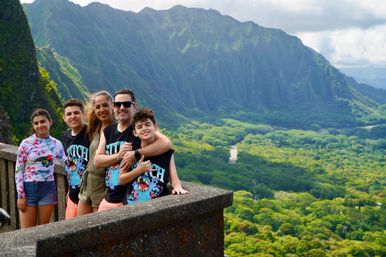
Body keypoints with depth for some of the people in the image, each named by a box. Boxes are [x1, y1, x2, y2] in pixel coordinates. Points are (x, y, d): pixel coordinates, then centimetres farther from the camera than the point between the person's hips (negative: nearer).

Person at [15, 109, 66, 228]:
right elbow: (18, 170, -4)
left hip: (48, 189, 2)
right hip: (29, 188, -2)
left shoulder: (56, 144, 2)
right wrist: (21, 195, -8)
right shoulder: (26, 143, -6)